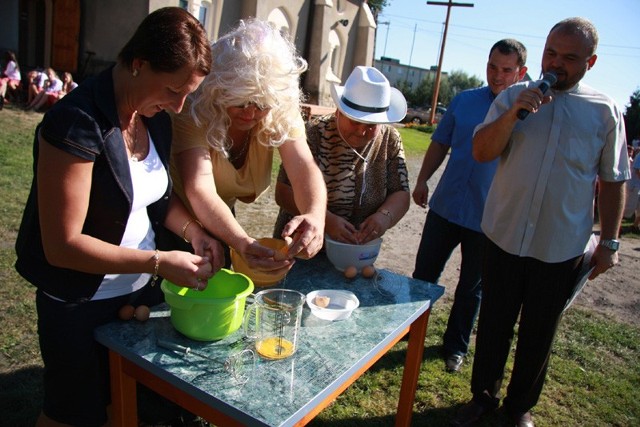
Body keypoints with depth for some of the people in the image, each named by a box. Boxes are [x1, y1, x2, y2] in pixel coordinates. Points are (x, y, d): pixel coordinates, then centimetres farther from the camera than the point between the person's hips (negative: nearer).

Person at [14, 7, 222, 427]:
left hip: (143, 291, 6)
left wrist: (193, 230, -8)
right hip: (80, 305, -6)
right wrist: (159, 262, -27)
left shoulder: (155, 117, -3)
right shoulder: (77, 123, -26)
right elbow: (62, 246, -24)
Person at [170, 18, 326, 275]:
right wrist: (242, 243, -60)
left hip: (223, 217, 4)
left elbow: (304, 168, -31)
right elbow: (199, 191, -43)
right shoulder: (195, 112, -32)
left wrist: (315, 216, -53)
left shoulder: (281, 115, -19)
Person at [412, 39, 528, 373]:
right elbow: (440, 143, 10)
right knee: (423, 274, 13)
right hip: (446, 206, 3)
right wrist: (422, 180, 3)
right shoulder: (465, 100, 4)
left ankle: (456, 346, 32)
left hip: (489, 218, -2)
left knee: (472, 288, 13)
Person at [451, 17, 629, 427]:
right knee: (494, 324, 13)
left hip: (562, 248, 0)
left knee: (539, 333, 14)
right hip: (505, 236, 1)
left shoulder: (606, 111, 0)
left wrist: (609, 242, 3)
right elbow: (481, 152, -7)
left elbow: (613, 181, 5)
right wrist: (513, 113, -21)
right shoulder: (514, 96, 2)